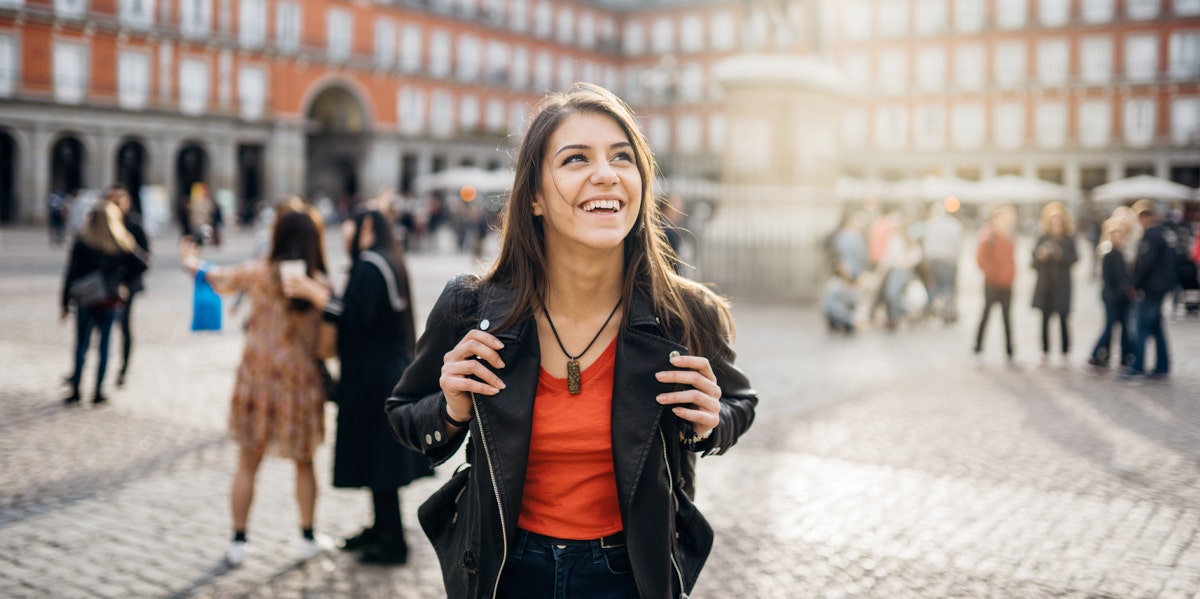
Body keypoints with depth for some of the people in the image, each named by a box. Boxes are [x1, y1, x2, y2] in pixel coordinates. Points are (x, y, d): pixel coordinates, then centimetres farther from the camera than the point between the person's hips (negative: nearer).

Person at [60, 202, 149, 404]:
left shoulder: (81, 241, -8)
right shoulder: (121, 243, -5)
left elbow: (71, 274, -7)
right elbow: (141, 264, -3)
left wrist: (66, 304, -2)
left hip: (84, 301, 0)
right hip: (110, 302, 0)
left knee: (81, 345, 12)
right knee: (104, 346, 10)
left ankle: (75, 390, 13)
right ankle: (98, 392, 13)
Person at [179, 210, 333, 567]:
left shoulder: (257, 272, -5)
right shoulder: (319, 284, -10)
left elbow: (218, 280, 15)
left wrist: (193, 263, 35)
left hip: (257, 377, 1)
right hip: (301, 381, -1)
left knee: (247, 464, 12)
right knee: (304, 463, 16)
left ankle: (238, 542, 17)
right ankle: (307, 539, 22)